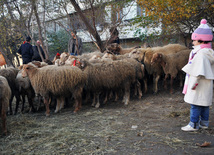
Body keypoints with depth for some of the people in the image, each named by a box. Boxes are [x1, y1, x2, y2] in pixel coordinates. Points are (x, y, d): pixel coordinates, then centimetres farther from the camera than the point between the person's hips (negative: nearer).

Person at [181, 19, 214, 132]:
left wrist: (193, 84, -19)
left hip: (199, 85, -10)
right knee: (204, 104, 16)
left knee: (195, 105, -2)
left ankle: (193, 124, 5)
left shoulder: (200, 54, -20)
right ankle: (204, 123, 26)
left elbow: (198, 72, -23)